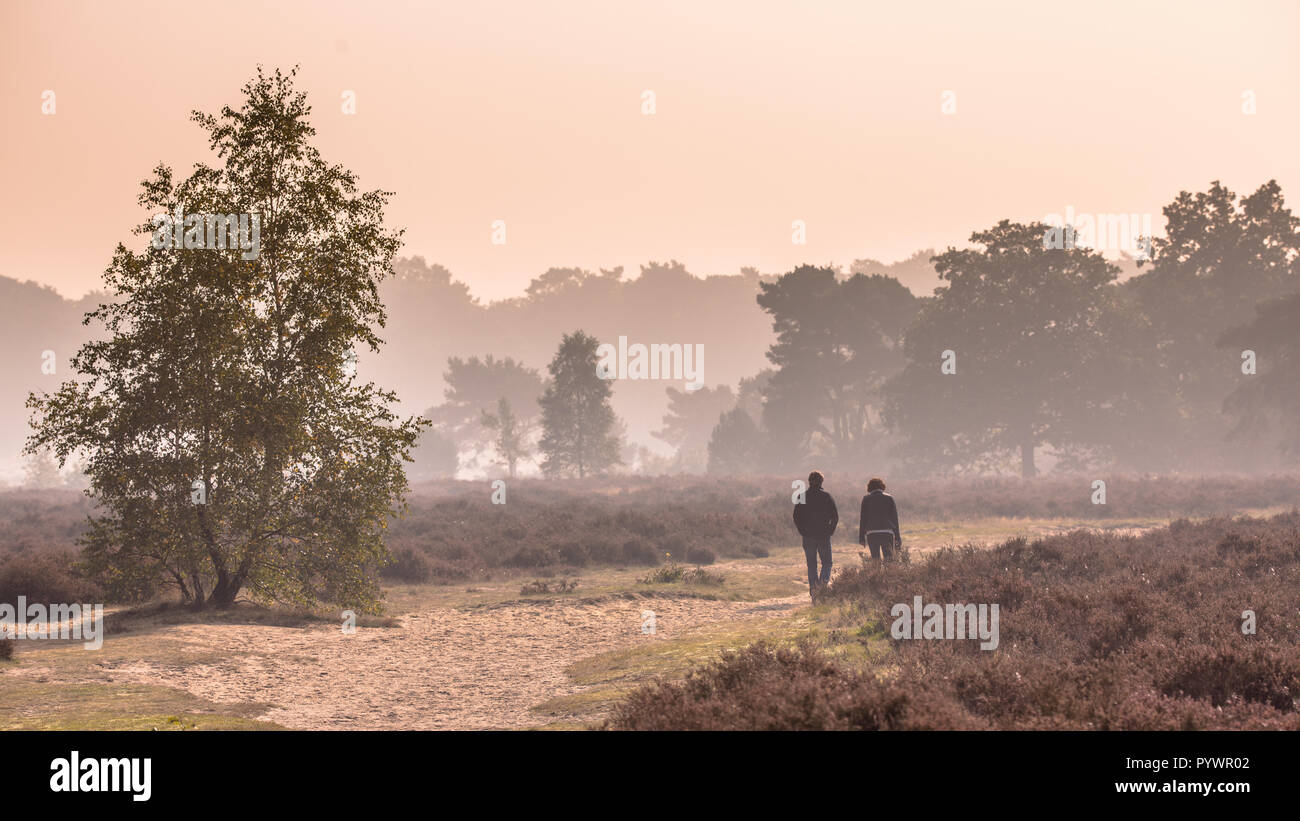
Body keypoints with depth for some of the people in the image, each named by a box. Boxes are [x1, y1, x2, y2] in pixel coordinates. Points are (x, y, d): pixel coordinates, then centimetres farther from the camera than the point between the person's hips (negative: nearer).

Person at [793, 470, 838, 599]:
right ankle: (823, 581, -19)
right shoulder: (826, 497, -2)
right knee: (826, 563, 9)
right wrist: (830, 531, 4)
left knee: (811, 565, 9)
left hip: (808, 537, 1)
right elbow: (835, 516, -6)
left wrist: (803, 532, 7)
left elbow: (796, 517, 0)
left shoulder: (802, 497, 1)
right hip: (824, 536, -1)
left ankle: (813, 591, 2)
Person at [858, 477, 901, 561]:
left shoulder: (866, 499, 5)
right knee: (889, 558, -2)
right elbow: (895, 519, 6)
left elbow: (863, 519, 4)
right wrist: (897, 537, 11)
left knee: (875, 558, 4)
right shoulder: (889, 498, 6)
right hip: (887, 532, 0)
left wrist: (861, 537, 7)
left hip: (871, 533, 0)